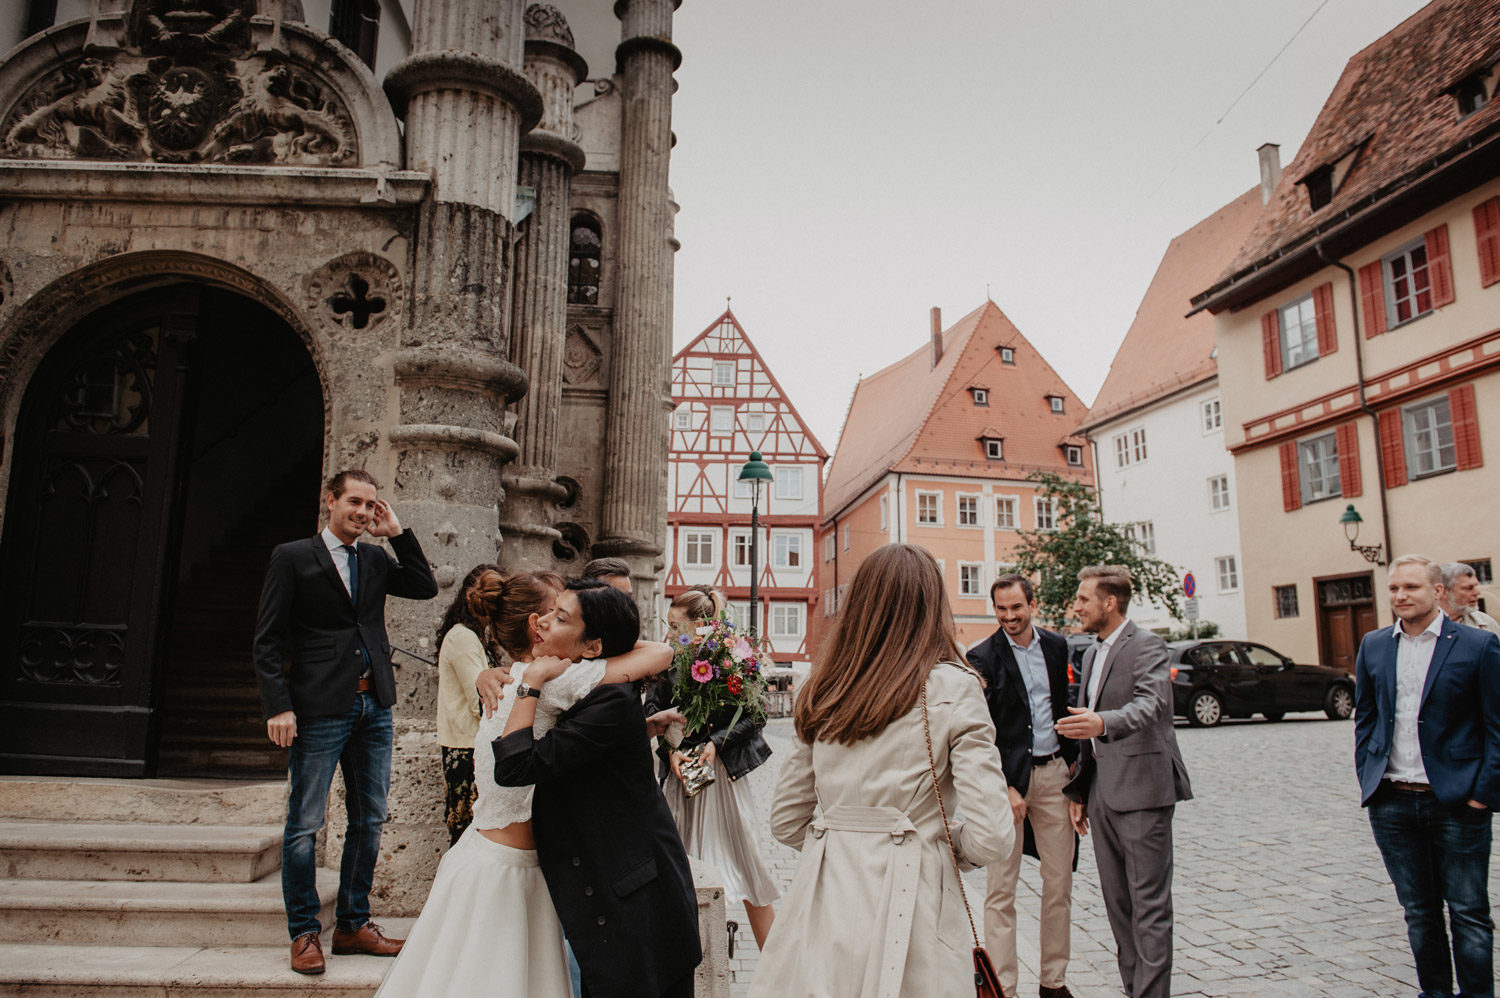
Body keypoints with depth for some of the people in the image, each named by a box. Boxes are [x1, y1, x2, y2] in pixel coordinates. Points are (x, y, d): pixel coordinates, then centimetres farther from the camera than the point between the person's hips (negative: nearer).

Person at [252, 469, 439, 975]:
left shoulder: (376, 559, 13)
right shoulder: (292, 557, 0)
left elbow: (426, 587, 4)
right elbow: (267, 639, -4)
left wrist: (397, 533, 1)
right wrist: (278, 706, -13)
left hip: (374, 706, 5)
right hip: (319, 709, -5)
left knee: (370, 821, 11)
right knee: (304, 824, 2)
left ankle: (353, 925, 25)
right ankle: (304, 934, 16)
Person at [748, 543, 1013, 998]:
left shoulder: (823, 691, 4)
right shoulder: (953, 688, -9)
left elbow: (787, 821, 10)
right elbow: (990, 838, -12)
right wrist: (947, 845, 7)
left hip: (824, 897, 4)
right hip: (907, 903, -4)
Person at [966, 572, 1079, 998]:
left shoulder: (1057, 646, 7)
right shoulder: (983, 657, -7)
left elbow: (1064, 706, 16)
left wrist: (1073, 759, 10)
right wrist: (1006, 787, -14)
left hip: (1053, 773, 5)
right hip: (1007, 775, -4)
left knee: (1060, 882, 11)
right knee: (1000, 890, 1)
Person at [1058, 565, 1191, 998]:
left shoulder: (1147, 645, -9)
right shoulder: (1092, 654, 17)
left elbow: (1151, 704, -27)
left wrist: (1103, 723, -46)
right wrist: (1078, 789, 19)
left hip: (1141, 788, -8)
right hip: (1102, 791, 8)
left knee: (1149, 902, -3)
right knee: (1116, 901, 13)